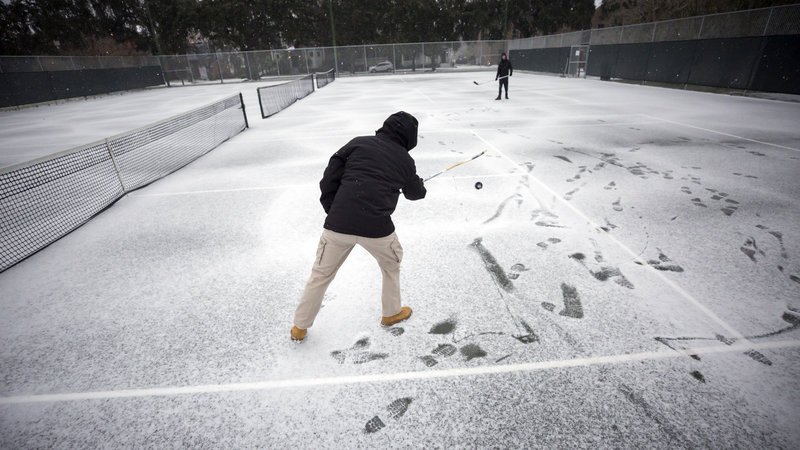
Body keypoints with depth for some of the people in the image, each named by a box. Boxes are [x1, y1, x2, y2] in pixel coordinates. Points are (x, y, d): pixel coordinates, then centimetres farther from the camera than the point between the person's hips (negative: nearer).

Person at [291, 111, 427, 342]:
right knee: (392, 265, 29)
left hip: (338, 223, 1)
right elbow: (415, 193, 27)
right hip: (376, 227, -1)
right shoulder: (404, 159, 11)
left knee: (321, 274, 19)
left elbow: (330, 176, 3)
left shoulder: (359, 142, 10)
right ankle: (392, 313, 44)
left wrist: (332, 210, 12)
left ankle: (300, 327, 33)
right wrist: (421, 185, 50)